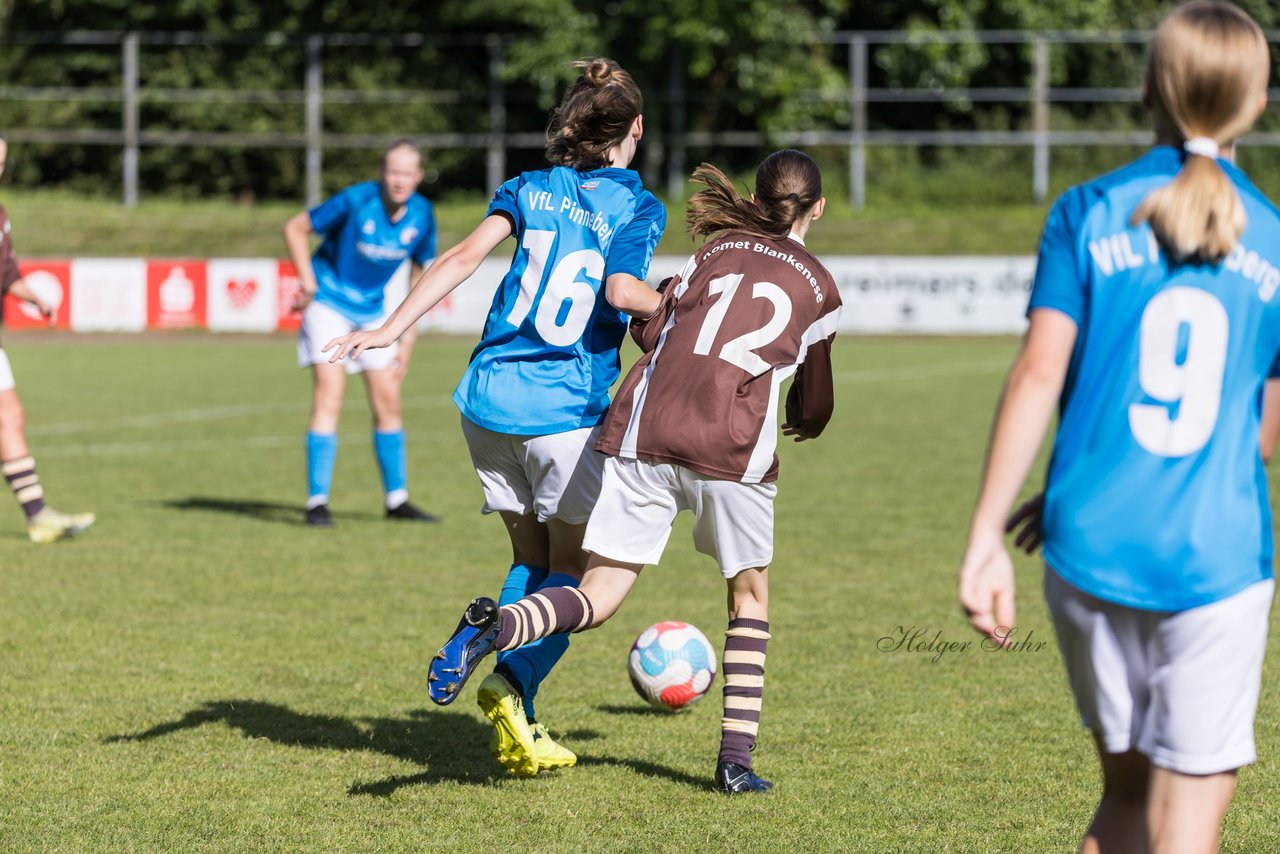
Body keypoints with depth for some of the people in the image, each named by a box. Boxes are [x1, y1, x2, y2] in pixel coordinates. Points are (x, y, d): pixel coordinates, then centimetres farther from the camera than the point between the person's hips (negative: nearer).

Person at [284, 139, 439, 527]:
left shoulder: (422, 215, -8)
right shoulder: (355, 201, -23)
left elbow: (418, 273, 6)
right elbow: (295, 228, -11)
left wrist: (408, 335, 4)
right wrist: (309, 284, -14)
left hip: (372, 310, 5)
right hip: (328, 302, -5)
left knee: (388, 400, 6)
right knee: (330, 393, -15)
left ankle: (397, 499, 18)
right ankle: (317, 502, -13)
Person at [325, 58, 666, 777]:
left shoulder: (531, 189, 10)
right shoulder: (638, 207, -1)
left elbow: (465, 256, -5)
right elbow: (623, 290, -18)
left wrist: (390, 329, -9)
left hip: (491, 400, 4)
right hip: (569, 413, -4)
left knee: (531, 558, 16)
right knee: (569, 572, 7)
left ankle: (519, 725, 5)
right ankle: (512, 684, -19)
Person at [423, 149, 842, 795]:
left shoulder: (720, 249, 21)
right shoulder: (819, 288, 18)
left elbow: (649, 329, 13)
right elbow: (812, 413, 27)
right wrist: (802, 421, 51)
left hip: (644, 427, 2)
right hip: (733, 444, -1)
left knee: (598, 597, 1)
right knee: (750, 597, 19)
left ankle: (495, 626, -28)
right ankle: (735, 759, 12)